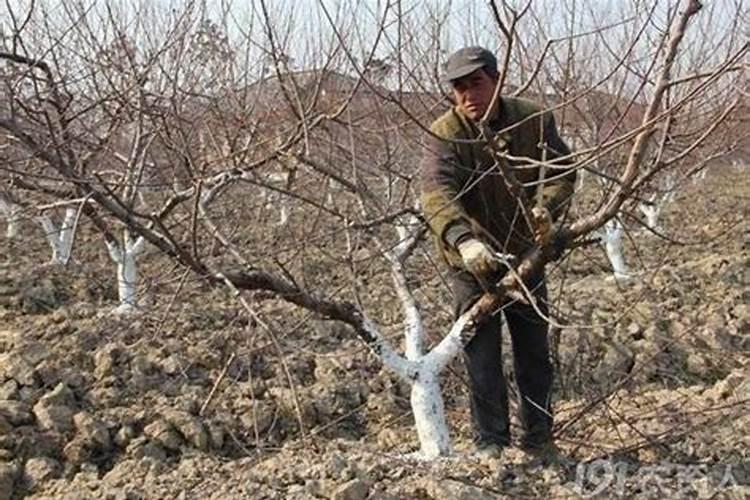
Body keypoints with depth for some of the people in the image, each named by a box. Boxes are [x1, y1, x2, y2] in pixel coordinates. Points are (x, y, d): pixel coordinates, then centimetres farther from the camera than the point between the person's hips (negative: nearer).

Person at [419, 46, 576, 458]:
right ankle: (491, 444, 13)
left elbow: (560, 170, -11)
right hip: (472, 261, -3)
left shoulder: (533, 120, -6)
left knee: (535, 353, 12)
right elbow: (436, 191, -32)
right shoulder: (444, 134, -17)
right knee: (481, 356, 0)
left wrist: (546, 208, -34)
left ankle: (540, 441, 26)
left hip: (525, 254, 3)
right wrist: (464, 239, -51)